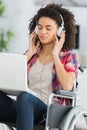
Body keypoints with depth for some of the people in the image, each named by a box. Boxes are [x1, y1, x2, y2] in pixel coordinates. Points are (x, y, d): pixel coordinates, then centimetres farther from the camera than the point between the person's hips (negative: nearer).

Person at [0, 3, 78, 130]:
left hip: (49, 110, -4)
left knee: (24, 96, -38)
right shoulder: (31, 54, 21)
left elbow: (67, 86, -10)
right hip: (25, 107, 4)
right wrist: (29, 53, 10)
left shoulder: (68, 57, 10)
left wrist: (55, 55, -2)